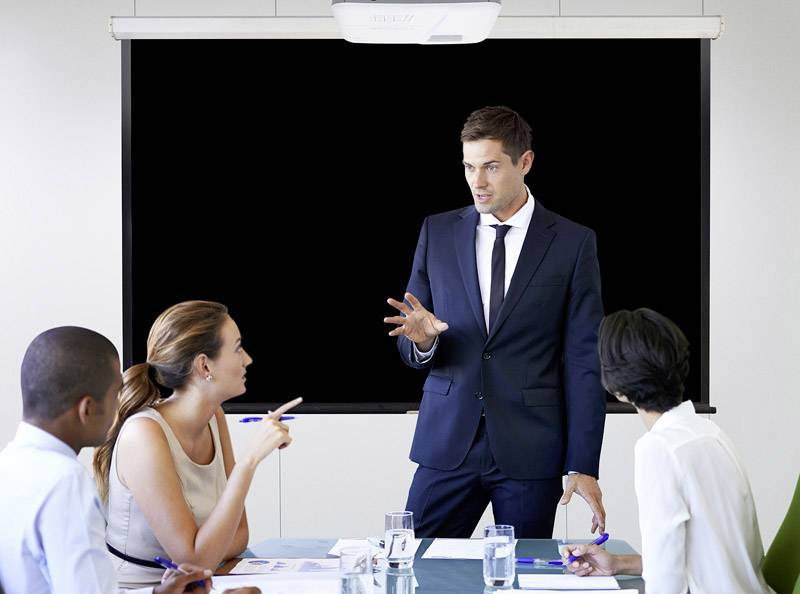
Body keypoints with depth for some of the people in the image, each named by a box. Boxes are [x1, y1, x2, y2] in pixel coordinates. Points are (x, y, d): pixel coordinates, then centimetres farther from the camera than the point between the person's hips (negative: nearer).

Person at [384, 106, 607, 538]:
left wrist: (584, 467, -6)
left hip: (530, 450, -2)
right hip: (449, 443, 2)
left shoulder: (571, 243, 1)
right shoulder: (437, 232, 7)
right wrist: (421, 340, -15)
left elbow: (583, 363, -1)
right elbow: (409, 350, 10)